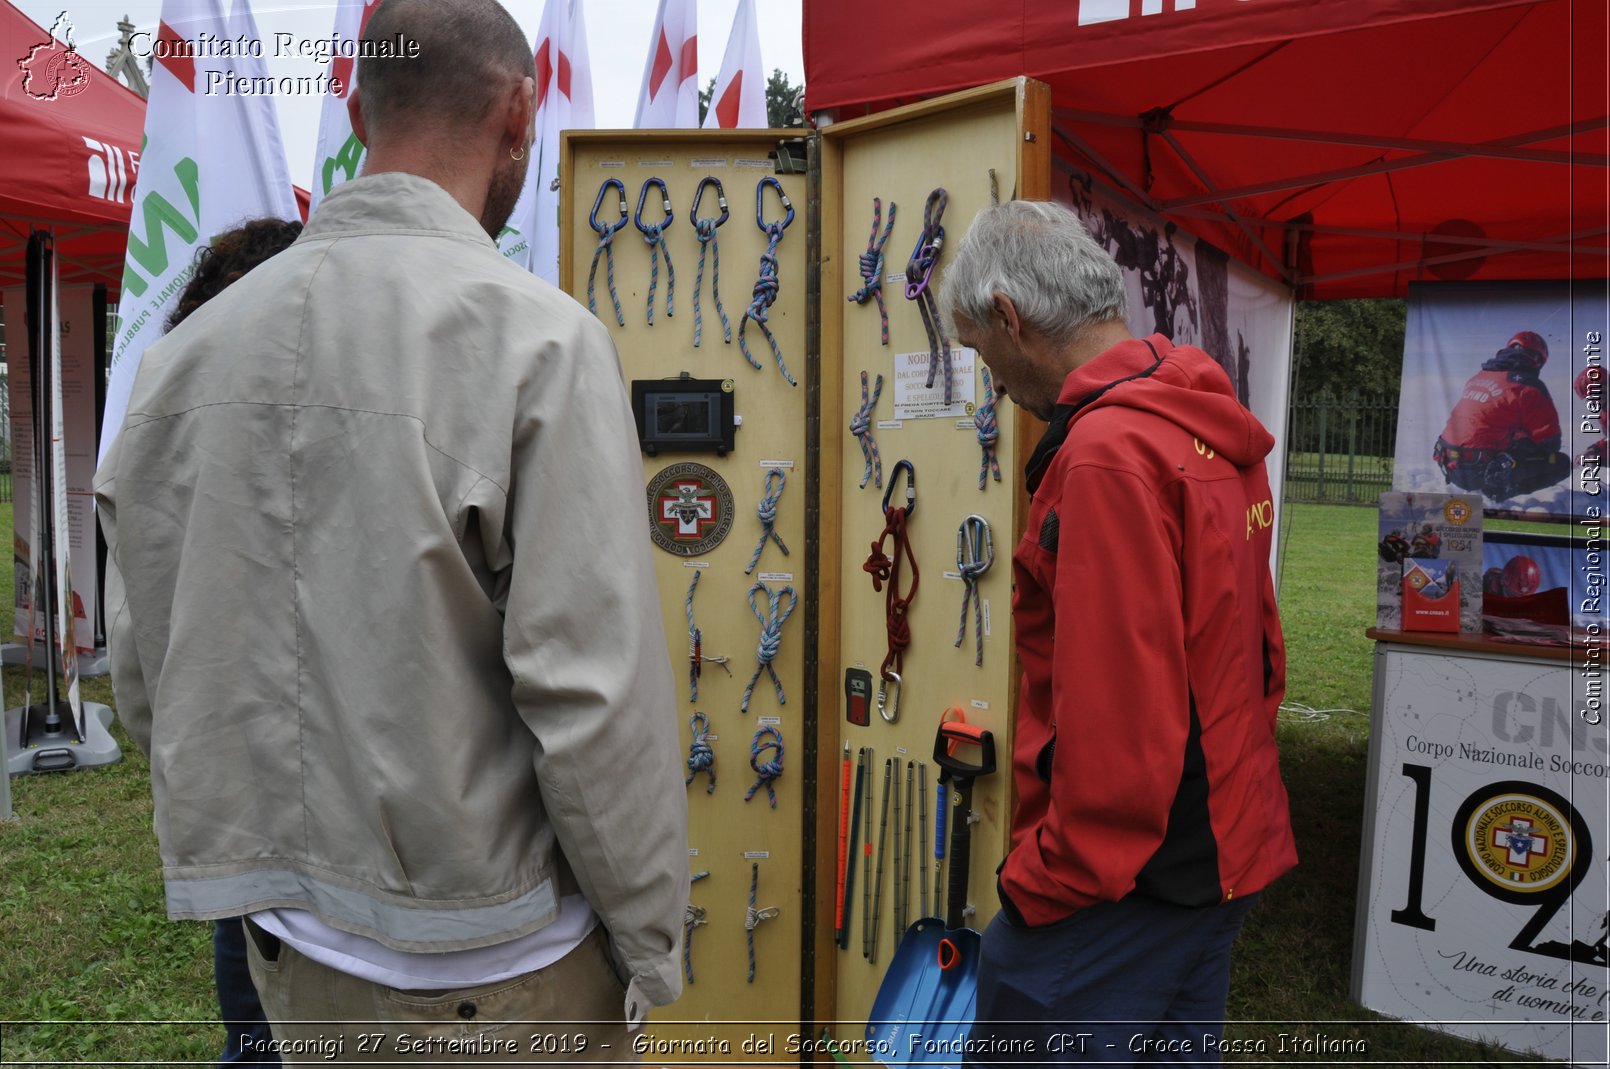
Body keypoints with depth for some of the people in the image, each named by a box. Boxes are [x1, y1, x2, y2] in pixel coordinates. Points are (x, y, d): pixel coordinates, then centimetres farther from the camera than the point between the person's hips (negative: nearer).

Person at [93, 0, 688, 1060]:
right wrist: (650, 941, -8)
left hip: (283, 942, 5)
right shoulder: (536, 338, -19)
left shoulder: (188, 348, -2)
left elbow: (146, 680, 4)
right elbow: (595, 692, -22)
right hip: (482, 969, -5)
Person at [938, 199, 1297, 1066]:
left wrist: (1048, 881, -15)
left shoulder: (1108, 453, -21)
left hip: (1121, 882, -10)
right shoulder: (1213, 435, 10)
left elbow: (1114, 714, -25)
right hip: (1225, 853, 10)